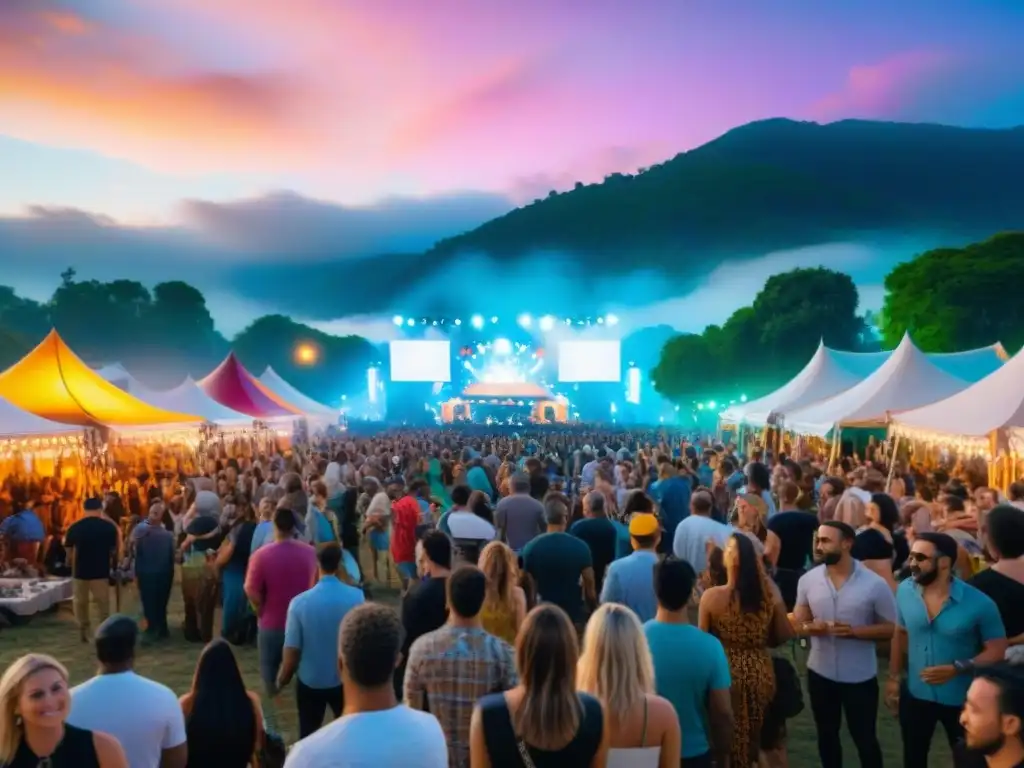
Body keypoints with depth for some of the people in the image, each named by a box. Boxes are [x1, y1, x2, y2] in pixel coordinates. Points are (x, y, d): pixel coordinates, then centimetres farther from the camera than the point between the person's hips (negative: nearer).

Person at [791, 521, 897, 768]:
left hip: (860, 676, -3)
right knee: (827, 734, 19)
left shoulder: (874, 584, -13)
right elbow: (797, 623, 5)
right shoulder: (807, 580, -4)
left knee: (864, 737, 11)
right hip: (820, 672, 3)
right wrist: (810, 627, -19)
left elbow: (892, 628, -7)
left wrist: (855, 631, -22)